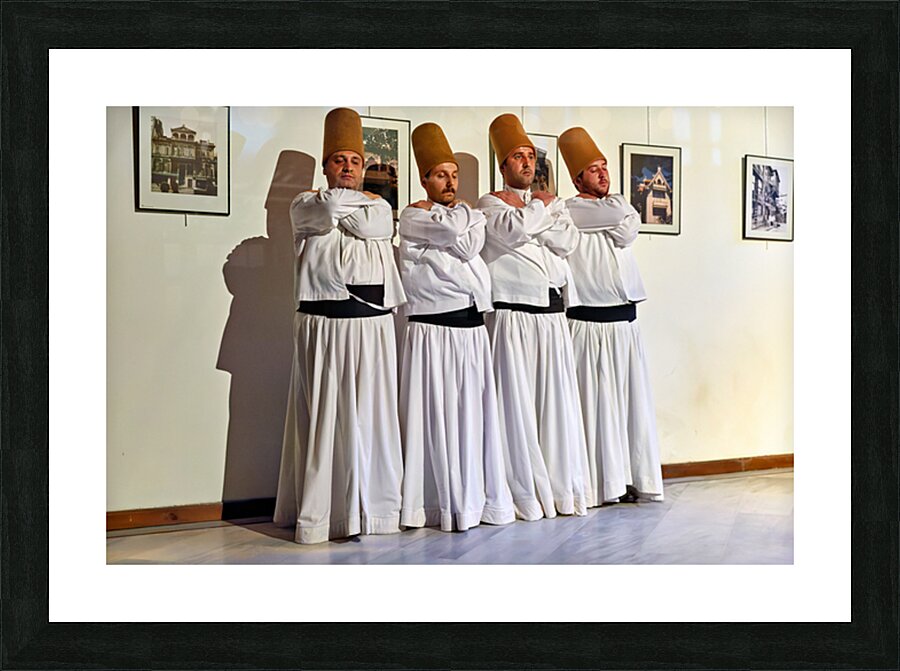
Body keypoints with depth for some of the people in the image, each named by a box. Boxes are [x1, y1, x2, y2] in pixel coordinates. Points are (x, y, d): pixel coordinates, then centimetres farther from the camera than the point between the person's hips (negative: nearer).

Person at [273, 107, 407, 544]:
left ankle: (371, 506, 11)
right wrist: (357, 199, 4)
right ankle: (317, 513, 3)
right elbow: (328, 211, -12)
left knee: (370, 415, 2)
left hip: (371, 325, 2)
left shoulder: (380, 206, 16)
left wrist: (337, 206, 2)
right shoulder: (304, 205, 10)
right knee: (321, 414, -3)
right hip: (322, 325, -2)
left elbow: (371, 225, -7)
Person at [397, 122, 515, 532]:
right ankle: (438, 503, 3)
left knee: (474, 415, 6)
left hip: (472, 330, 6)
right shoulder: (412, 216, 0)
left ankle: (473, 498, 13)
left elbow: (471, 244, 0)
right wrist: (454, 211, 2)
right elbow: (452, 230, -14)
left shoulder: (471, 215, 19)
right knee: (434, 417, -4)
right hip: (431, 332, -5)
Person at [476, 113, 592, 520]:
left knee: (558, 403, 6)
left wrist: (527, 214, -3)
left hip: (553, 315, 5)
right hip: (514, 315, -5)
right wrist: (538, 207, 1)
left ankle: (562, 488, 14)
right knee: (517, 404, -4)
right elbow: (512, 229, -17)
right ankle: (525, 494, 3)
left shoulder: (551, 203, 20)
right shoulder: (491, 203, 5)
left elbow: (568, 241, 2)